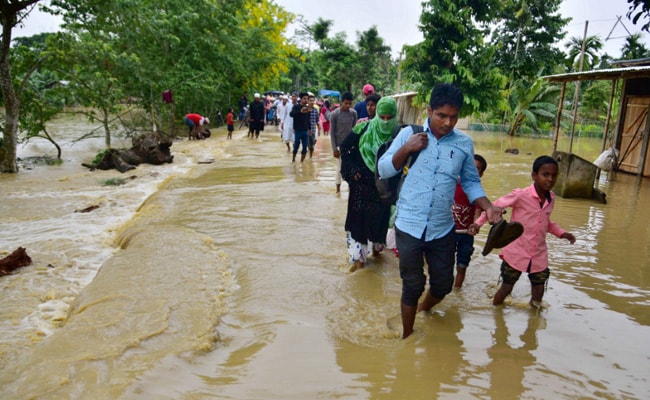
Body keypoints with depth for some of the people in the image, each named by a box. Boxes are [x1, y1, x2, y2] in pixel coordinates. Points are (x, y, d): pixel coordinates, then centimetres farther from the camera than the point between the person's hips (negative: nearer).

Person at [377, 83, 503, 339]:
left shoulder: (464, 143, 1)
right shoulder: (409, 134, -3)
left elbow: (471, 182, 10)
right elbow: (384, 170, -1)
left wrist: (488, 207, -6)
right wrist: (406, 149, -16)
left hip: (442, 228, 2)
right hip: (409, 225, -2)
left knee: (443, 284, 14)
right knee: (413, 286, 9)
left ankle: (422, 312, 48)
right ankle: (407, 336, 32)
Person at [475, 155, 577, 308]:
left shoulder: (551, 198, 1)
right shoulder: (521, 195, -17)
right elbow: (495, 206, -8)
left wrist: (561, 233, 5)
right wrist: (478, 223, -13)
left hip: (539, 257, 5)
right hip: (516, 254, -5)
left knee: (538, 292, 14)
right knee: (506, 287, 10)